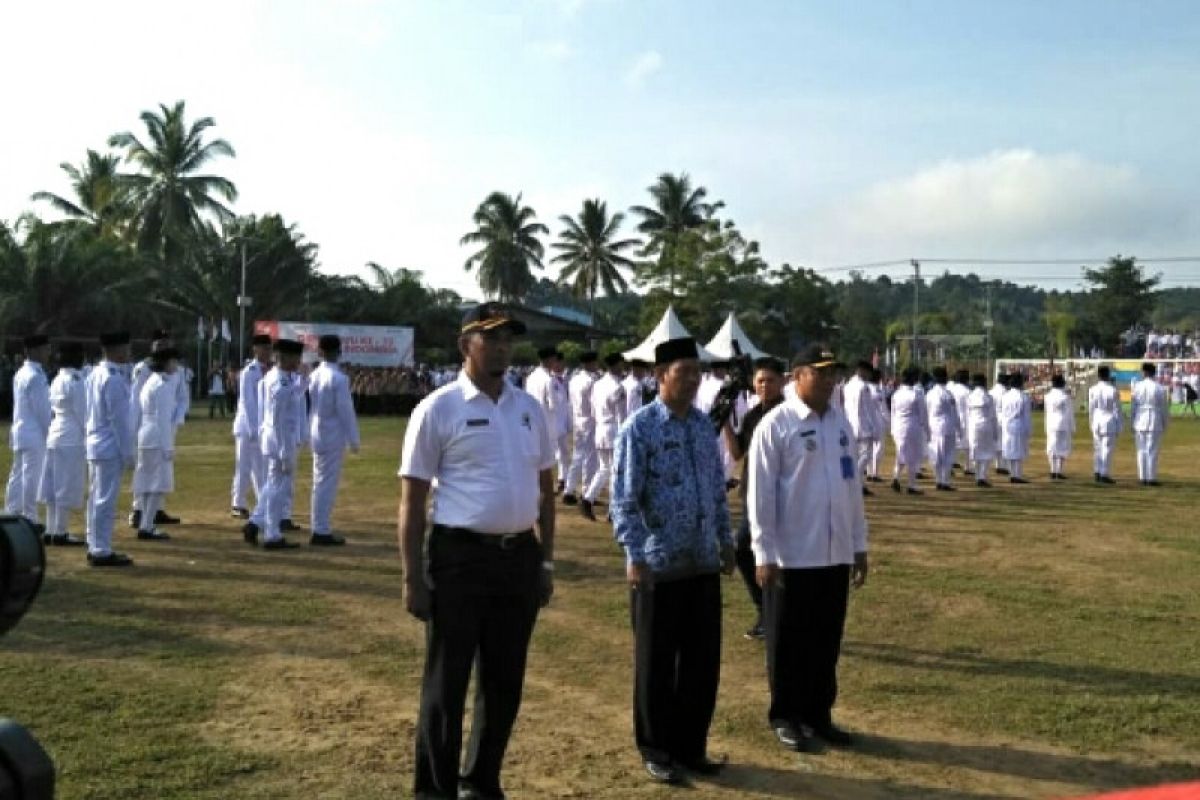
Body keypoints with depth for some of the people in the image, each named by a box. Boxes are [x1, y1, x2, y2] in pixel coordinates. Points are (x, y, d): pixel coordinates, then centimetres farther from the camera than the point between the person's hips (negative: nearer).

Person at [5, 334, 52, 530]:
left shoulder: (20, 374, 12)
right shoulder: (36, 376, -16)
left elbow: (20, 405, 15)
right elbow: (41, 409, -16)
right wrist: (50, 432, -8)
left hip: (19, 431, 9)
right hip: (34, 433, -9)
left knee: (17, 475, 13)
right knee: (31, 477, -3)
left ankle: (12, 514, 19)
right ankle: (30, 519, 1)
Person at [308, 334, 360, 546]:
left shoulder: (314, 376, 5)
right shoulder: (339, 378, -16)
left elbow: (309, 406, 8)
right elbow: (346, 411, -15)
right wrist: (354, 439, -7)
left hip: (317, 435, 7)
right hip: (333, 437, -7)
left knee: (320, 483, 14)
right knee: (328, 484, -1)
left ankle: (320, 528, 20)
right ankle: (322, 531, 2)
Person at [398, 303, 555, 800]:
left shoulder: (530, 409, 9)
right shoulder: (438, 409, -7)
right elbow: (412, 500, -8)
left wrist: (546, 560, 12)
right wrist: (413, 578, -11)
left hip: (519, 557, 6)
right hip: (459, 557, -5)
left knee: (504, 682, 16)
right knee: (446, 684, 6)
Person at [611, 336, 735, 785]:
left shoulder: (704, 424, 8)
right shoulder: (639, 428, -10)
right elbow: (624, 500, -12)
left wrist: (726, 541, 15)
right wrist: (634, 556, -17)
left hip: (704, 563, 6)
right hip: (658, 565, -5)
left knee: (703, 661, 12)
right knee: (657, 663, 9)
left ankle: (691, 747, 29)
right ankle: (657, 751, 26)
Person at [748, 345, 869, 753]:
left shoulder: (841, 423, 8)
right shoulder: (776, 424, -10)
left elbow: (852, 485, 13)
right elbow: (761, 492, -11)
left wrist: (859, 545, 13)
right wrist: (764, 554, -14)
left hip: (836, 554, 6)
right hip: (791, 556, -5)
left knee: (827, 641, 14)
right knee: (789, 643, 8)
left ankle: (818, 714, 29)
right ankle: (786, 717, 23)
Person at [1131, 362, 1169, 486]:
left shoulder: (1137, 386, -1)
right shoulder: (1160, 388, -6)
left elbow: (1132, 406, 2)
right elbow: (1164, 408, -2)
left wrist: (1132, 422, 10)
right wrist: (1165, 424, 9)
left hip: (1140, 421, 2)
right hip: (1155, 421, -2)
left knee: (1142, 450, 7)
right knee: (1152, 451, 1)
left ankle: (1143, 478, 9)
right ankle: (1151, 478, 2)